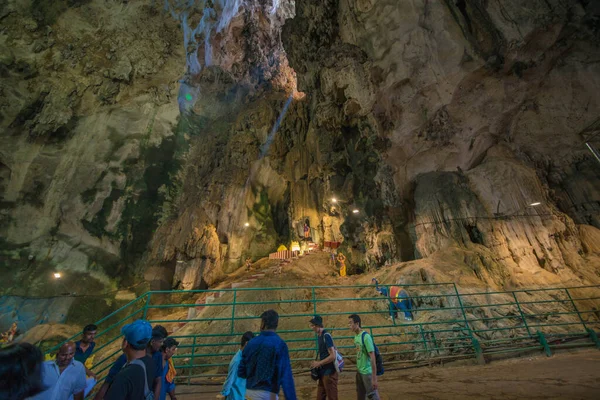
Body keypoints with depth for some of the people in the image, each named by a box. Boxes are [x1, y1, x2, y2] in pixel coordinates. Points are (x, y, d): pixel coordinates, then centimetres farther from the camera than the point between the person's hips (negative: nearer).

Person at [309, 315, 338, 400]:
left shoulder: (326, 336, -20)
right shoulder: (320, 336, 7)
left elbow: (332, 356, -23)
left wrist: (318, 363, -16)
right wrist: (317, 363, 4)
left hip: (329, 373, -9)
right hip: (323, 372, 9)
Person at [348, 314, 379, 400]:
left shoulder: (366, 337, -24)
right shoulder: (356, 336, 1)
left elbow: (372, 358, -23)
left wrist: (374, 378, -22)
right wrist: (358, 368, 14)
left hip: (367, 372, -8)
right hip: (359, 371, 8)